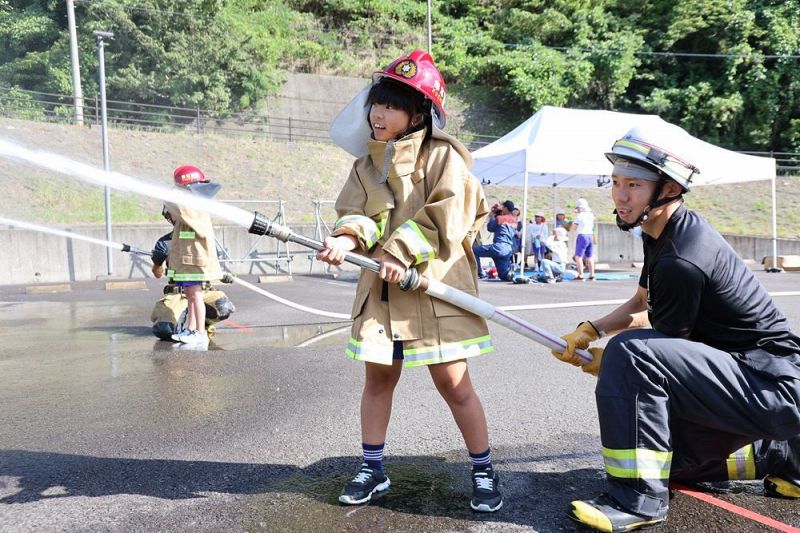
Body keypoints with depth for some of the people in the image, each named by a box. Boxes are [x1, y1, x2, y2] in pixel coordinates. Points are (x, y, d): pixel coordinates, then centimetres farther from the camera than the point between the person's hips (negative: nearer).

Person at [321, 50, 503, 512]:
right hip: (381, 288, 6)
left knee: (453, 382, -1)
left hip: (435, 286, -5)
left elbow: (448, 214, -15)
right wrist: (348, 238, -21)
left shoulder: (443, 155, -5)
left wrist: (402, 252, -20)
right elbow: (357, 213, 2)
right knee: (379, 376, 12)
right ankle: (373, 468, 29)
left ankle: (485, 471, 19)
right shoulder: (367, 164, 12)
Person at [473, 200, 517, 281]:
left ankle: (480, 274, 0)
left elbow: (490, 228, 11)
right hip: (509, 250, 7)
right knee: (503, 275, 17)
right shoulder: (514, 220, 17)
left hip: (498, 247, -7)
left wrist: (492, 216, 22)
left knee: (473, 250, 5)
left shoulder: (500, 218, -1)